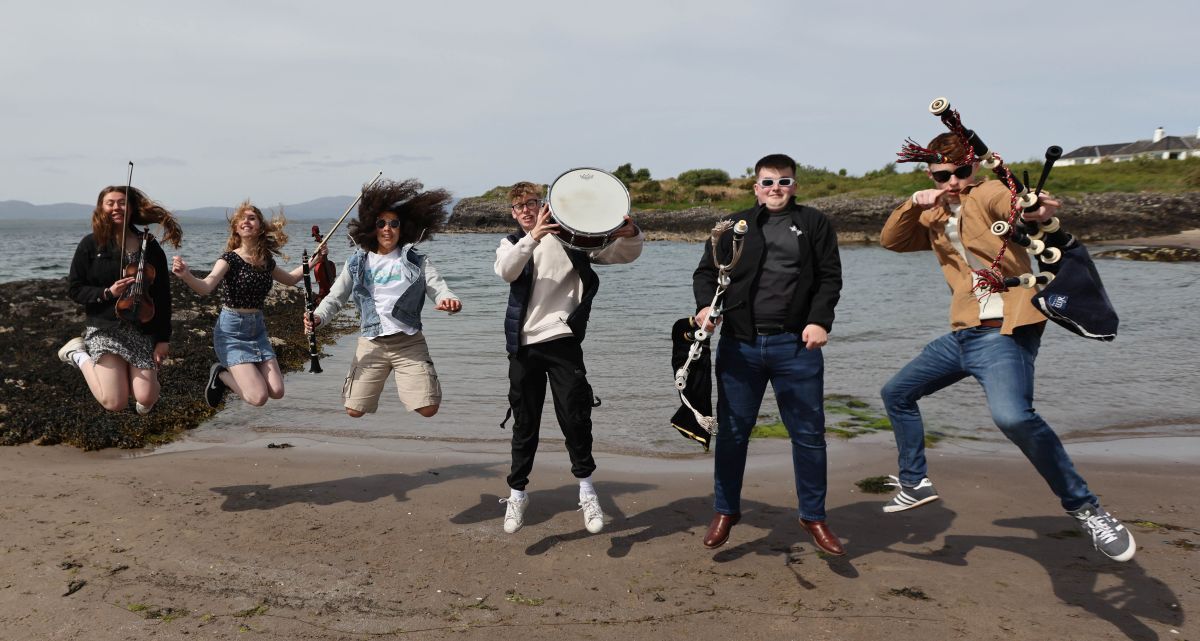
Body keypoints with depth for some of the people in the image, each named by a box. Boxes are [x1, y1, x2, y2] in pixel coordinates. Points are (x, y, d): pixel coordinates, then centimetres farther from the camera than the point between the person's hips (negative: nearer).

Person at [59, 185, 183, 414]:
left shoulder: (150, 247, 2)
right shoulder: (91, 244, -2)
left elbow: (163, 296, 3)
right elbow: (74, 289, 1)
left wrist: (163, 339, -2)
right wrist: (107, 293, -17)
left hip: (142, 331, 2)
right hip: (105, 329, -2)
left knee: (146, 399, -13)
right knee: (115, 403, -11)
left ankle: (128, 372, 23)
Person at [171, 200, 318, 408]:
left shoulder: (266, 261, 4)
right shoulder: (230, 258, -13)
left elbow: (290, 279, 26)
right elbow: (206, 287, -31)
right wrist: (186, 276, -50)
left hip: (257, 328, 6)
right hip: (231, 330, -6)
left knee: (277, 391, -6)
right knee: (259, 397, -17)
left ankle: (228, 375, 20)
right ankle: (221, 374, 13)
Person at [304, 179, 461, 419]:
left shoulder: (416, 260, 3)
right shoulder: (357, 262, 7)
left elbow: (438, 288, -6)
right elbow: (335, 298, 8)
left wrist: (448, 300, -30)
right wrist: (318, 317, -12)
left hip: (409, 342, -1)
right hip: (372, 344, 1)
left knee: (428, 409, -10)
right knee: (354, 410, -1)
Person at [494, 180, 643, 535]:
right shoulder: (512, 244, 11)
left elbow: (623, 254, -2)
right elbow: (506, 271, -14)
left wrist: (630, 234, -26)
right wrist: (533, 237, -30)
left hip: (563, 339, -2)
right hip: (524, 344, 2)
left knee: (575, 416, -5)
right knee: (525, 422, 10)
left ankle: (586, 487, 12)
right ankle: (517, 492, 23)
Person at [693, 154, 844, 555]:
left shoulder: (814, 224, 10)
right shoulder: (736, 226, 13)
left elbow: (830, 277, 4)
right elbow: (707, 271, 9)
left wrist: (819, 321, -11)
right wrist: (706, 305, -11)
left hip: (796, 344, -1)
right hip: (740, 344, 1)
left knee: (808, 433, 4)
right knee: (732, 431, 7)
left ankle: (813, 517, 19)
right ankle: (725, 511, 22)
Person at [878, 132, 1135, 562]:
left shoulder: (988, 195, -7)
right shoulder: (935, 219, 16)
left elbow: (1013, 203, -29)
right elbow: (890, 241, 14)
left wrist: (1034, 208, -55)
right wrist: (913, 203, -5)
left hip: (1003, 332, -9)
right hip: (962, 335, 9)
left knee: (1013, 416, -33)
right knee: (896, 394, 19)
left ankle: (1084, 509, -17)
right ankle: (914, 483, 35)